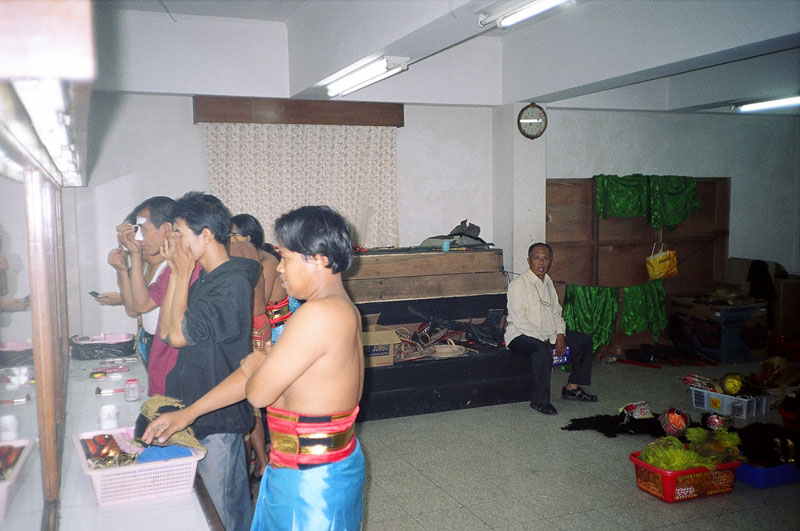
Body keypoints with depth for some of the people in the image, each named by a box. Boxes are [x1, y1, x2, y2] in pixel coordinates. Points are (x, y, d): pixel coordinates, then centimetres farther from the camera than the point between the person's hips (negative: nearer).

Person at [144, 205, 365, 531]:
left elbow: (259, 392, -22)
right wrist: (188, 414, 11)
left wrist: (257, 364, 2)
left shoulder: (319, 314, -25)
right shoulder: (341, 309, 7)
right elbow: (254, 368, 10)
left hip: (311, 479, -9)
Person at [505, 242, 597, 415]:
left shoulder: (548, 283, 12)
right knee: (542, 350, -38)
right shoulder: (518, 284, -14)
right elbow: (519, 321, -20)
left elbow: (556, 313, 16)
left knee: (584, 340, 5)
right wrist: (544, 341, -20)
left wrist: (560, 335, -3)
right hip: (521, 335, -9)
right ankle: (539, 400, -24)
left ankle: (572, 388, 12)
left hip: (548, 334, 9)